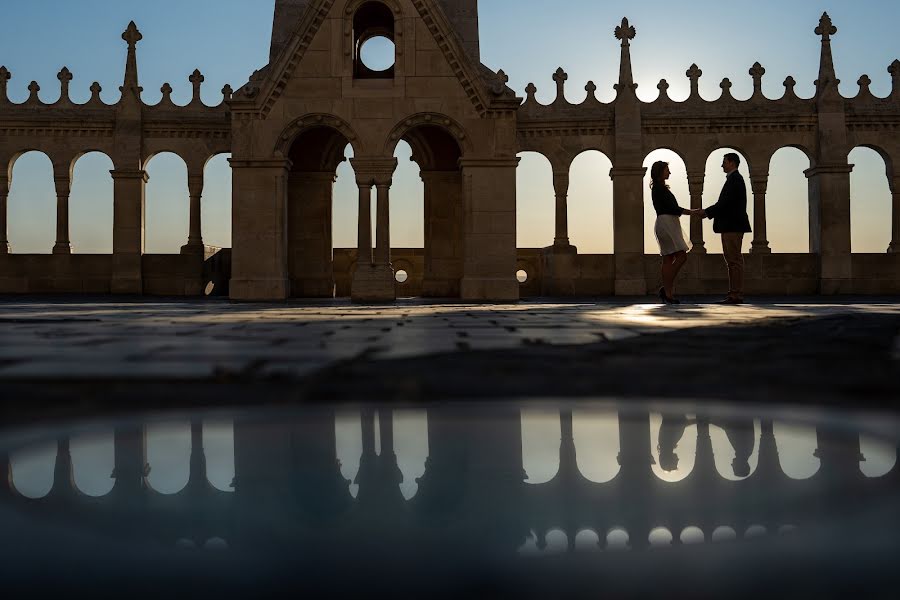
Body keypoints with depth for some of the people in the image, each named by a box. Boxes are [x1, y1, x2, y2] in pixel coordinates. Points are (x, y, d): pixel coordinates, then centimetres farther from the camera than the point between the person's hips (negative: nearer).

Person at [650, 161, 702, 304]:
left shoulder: (660, 187, 21)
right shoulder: (659, 187, -9)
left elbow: (671, 208, 19)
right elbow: (671, 207, -14)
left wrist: (692, 212, 16)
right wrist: (691, 212, -9)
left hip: (669, 224, 10)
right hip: (666, 223, -10)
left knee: (668, 260, 5)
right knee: (681, 256, -13)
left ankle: (668, 292, 3)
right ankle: (667, 290, -13)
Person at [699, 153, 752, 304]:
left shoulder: (735, 178, -11)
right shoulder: (733, 178, 20)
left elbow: (726, 202, -19)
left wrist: (708, 212, -12)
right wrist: (709, 213, 9)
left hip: (733, 227, -10)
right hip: (729, 226, 10)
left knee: (735, 260, -9)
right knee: (732, 261, 10)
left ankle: (737, 295, -9)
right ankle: (734, 294, 12)